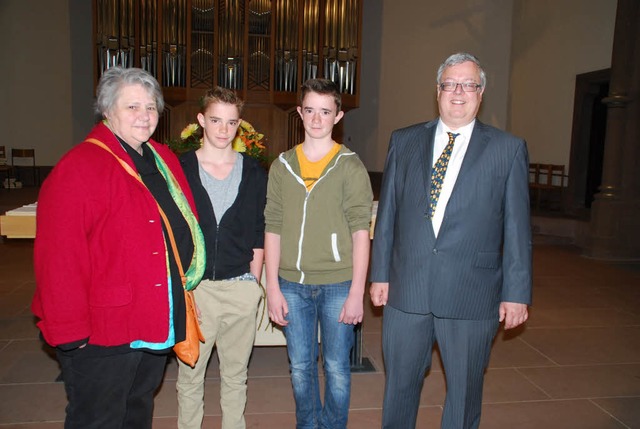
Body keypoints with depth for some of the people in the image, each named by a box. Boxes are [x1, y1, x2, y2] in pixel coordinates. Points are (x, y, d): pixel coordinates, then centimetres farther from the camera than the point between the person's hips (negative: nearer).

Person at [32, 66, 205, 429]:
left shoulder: (165, 160, 6)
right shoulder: (78, 168, -18)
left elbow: (183, 231, 15)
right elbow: (59, 258, -21)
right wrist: (70, 331, -19)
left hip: (156, 325, 8)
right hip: (102, 334, -7)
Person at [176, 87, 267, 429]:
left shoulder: (254, 173, 5)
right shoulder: (179, 169, 0)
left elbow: (260, 233, 8)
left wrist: (253, 281, 3)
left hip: (240, 288, 2)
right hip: (193, 286, -1)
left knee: (235, 374, 14)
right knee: (189, 375, 10)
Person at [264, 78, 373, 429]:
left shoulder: (350, 167, -2)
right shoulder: (282, 166, 5)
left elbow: (360, 231, -6)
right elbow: (273, 229, 4)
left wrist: (356, 292, -10)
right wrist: (272, 287, 0)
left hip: (337, 284, -2)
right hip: (292, 284, 3)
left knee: (336, 367, 10)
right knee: (300, 366, 15)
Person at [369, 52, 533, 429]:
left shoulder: (508, 149, 0)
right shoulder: (404, 141, 6)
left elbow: (517, 228, -1)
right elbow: (387, 213, 6)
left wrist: (517, 293, -3)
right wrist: (380, 273, 5)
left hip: (471, 296, -1)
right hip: (405, 290, 2)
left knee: (465, 391, 15)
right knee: (399, 385, 16)